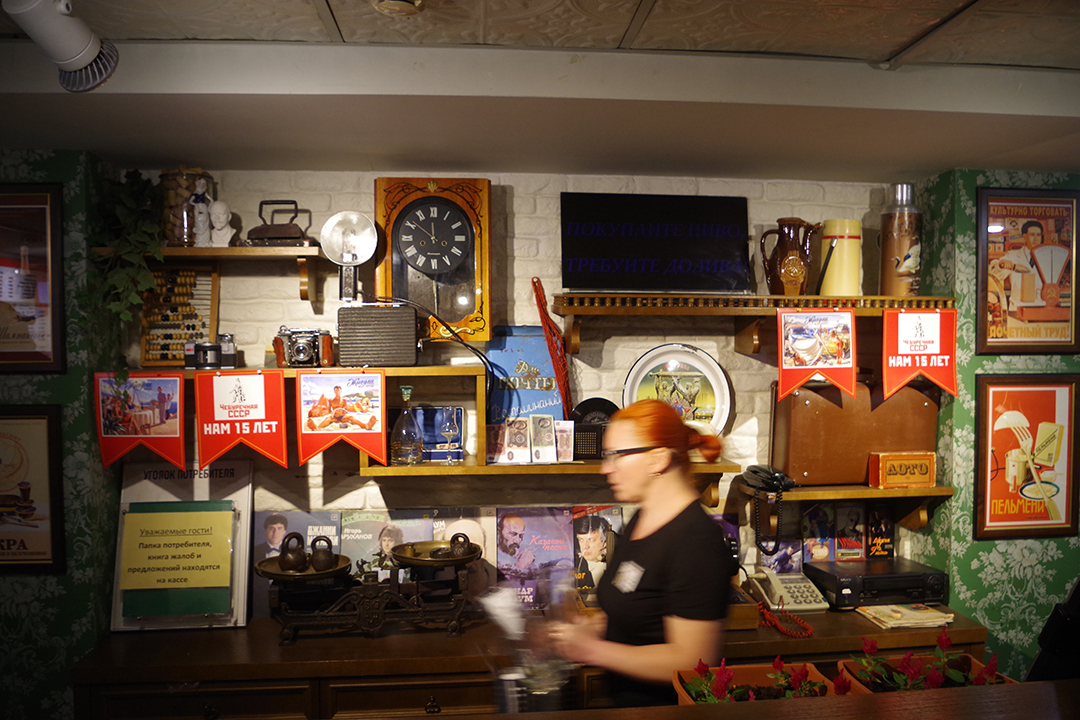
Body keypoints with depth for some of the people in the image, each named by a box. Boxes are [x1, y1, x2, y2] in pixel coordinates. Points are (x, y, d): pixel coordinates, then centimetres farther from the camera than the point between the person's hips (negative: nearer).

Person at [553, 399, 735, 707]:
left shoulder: (697, 542, -21)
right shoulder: (640, 520, 7)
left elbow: (692, 661, -23)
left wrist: (592, 651, -19)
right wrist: (595, 626, 1)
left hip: (669, 707, -7)